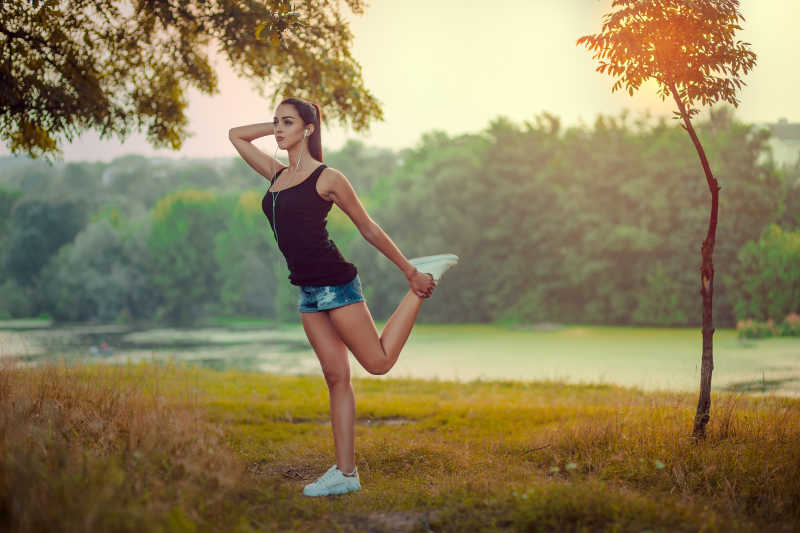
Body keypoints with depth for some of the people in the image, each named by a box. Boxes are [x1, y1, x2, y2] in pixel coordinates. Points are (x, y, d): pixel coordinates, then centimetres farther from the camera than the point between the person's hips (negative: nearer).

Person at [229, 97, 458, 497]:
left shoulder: (327, 178, -6)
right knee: (336, 377, 6)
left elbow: (368, 228, -1)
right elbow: (236, 135, 24)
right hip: (308, 292, 6)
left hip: (335, 284, -6)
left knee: (378, 362, 3)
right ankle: (345, 472, 8)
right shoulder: (276, 175, 13)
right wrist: (277, 126, 15)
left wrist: (408, 270, 3)